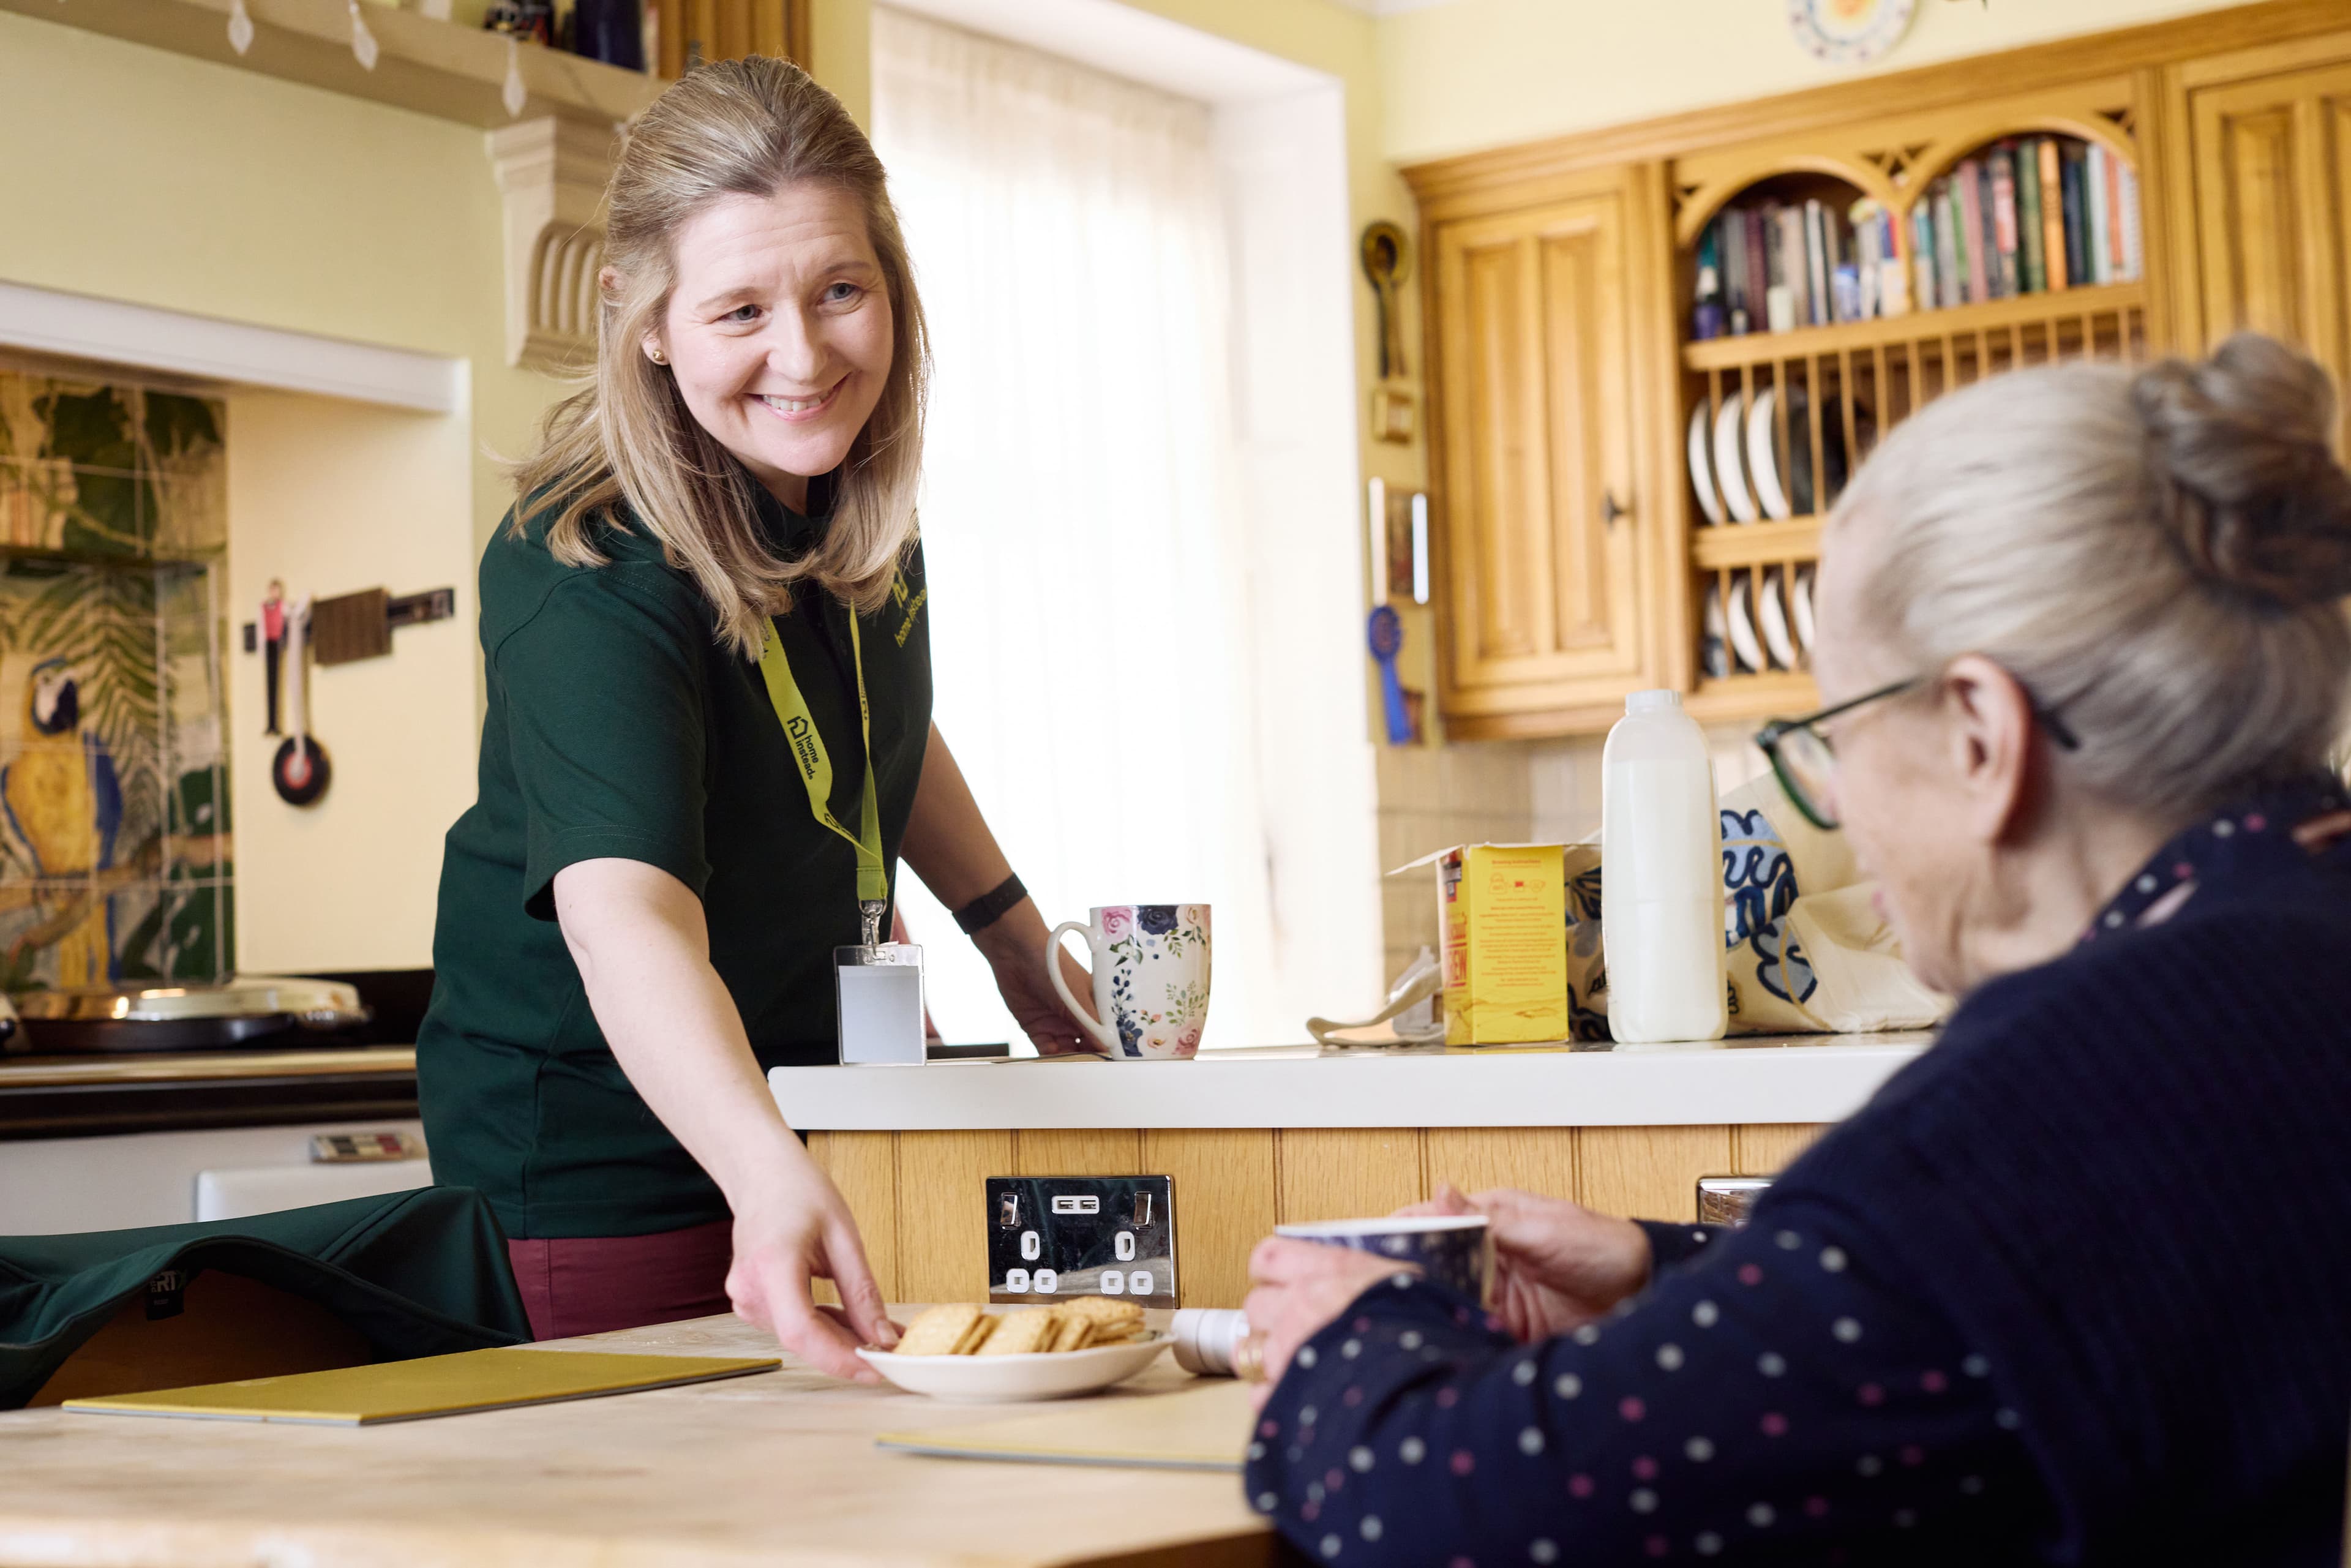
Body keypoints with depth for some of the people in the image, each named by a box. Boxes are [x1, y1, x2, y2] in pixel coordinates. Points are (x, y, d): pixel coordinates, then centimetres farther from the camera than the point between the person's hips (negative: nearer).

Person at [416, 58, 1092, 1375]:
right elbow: (623, 903, -46)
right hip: (605, 1154, -7)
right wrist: (768, 1170, -61)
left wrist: (1016, 939, 15)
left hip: (822, 1101, 7)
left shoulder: (858, 480, -8)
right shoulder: (589, 575, -30)